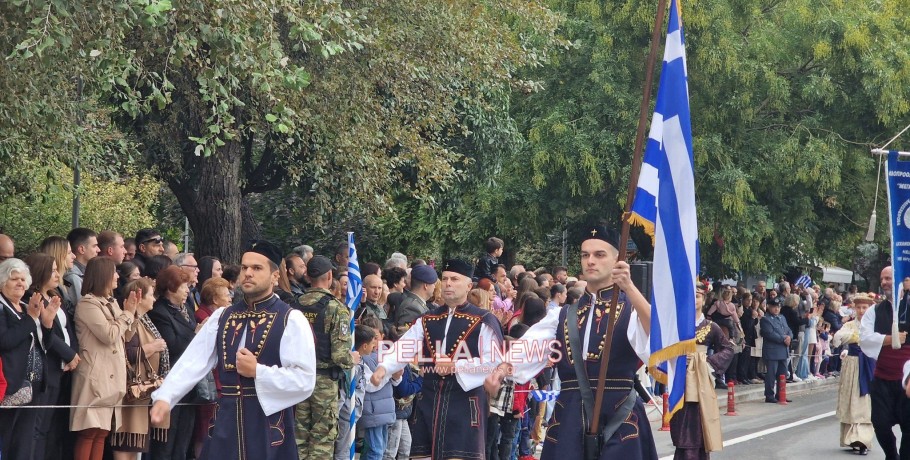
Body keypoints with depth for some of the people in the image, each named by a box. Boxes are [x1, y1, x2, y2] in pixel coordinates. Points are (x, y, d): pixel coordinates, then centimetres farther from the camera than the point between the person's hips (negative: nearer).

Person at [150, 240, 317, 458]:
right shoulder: (221, 317, 10)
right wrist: (164, 397, -12)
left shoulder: (291, 321, -4)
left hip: (269, 430, -4)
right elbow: (192, 362, 1)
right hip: (226, 426, 4)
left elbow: (304, 380, -11)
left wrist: (257, 371, -15)